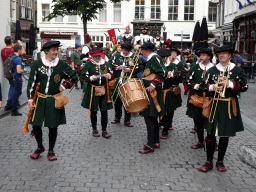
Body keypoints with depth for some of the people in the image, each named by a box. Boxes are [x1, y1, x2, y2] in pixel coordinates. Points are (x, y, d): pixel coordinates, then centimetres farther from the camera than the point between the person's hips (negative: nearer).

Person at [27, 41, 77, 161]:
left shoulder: (61, 64, -2)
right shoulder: (37, 64, -3)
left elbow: (73, 77, 9)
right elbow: (32, 82, 0)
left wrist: (64, 86, 1)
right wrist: (30, 99, -3)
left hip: (54, 100, 0)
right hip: (39, 100, 0)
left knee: (53, 126, 5)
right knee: (36, 124, 1)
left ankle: (51, 150, 24)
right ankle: (40, 147, 26)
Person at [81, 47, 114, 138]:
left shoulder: (105, 64, 8)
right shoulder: (88, 64, 0)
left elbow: (112, 74, 7)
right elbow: (84, 76, -4)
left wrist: (109, 76, -16)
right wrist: (91, 78, -22)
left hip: (104, 90, 2)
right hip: (93, 90, -2)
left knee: (104, 111, 3)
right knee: (93, 111, 8)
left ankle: (104, 130, 12)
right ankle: (94, 129, 23)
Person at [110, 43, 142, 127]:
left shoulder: (135, 57, 4)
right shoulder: (116, 56, 11)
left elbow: (139, 67, -1)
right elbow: (110, 64, 8)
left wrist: (130, 69, -14)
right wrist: (117, 67, -9)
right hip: (117, 82, 3)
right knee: (117, 99, 10)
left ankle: (127, 120, 12)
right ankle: (117, 118, 29)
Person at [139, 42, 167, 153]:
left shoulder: (155, 58, -13)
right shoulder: (150, 59, 17)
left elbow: (163, 73, -24)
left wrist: (153, 85, -23)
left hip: (152, 92, -10)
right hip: (149, 92, 10)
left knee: (149, 117, -9)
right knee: (152, 118, 15)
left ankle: (150, 145, -6)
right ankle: (156, 141, 24)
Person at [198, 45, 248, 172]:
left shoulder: (237, 70, 2)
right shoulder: (212, 70, 7)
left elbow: (244, 86, -3)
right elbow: (204, 85, 8)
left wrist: (229, 84, -16)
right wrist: (212, 87, -13)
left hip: (229, 106, 0)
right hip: (214, 105, 1)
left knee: (225, 134, 8)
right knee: (211, 133, 1)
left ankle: (220, 161, 22)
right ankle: (209, 162, 11)